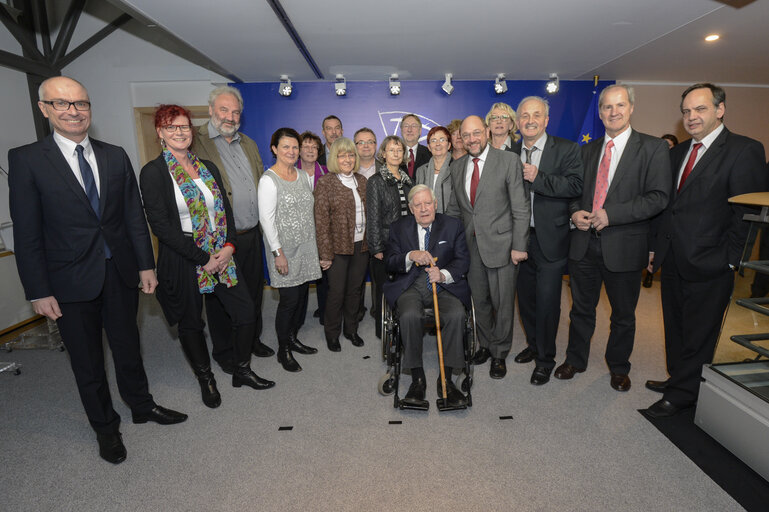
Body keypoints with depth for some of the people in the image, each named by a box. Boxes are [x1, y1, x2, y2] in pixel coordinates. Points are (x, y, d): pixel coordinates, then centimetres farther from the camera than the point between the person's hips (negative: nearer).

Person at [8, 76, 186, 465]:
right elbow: (26, 234, -7)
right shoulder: (26, 159, -6)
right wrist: (39, 291, -9)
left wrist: (146, 264, 1)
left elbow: (134, 214, 4)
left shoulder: (115, 156, 3)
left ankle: (142, 406, 39)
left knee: (128, 346, 18)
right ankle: (105, 427, 34)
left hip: (120, 272, 3)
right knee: (87, 360, 14)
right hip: (72, 281, -2)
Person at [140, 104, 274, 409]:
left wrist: (229, 246, -8)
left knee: (245, 313, 5)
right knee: (191, 324, 12)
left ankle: (242, 371, 28)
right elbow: (161, 226, -13)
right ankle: (206, 379, 34)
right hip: (182, 261, -4)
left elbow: (226, 210, 9)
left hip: (221, 256, 5)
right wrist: (203, 258, -16)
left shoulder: (208, 167, 9)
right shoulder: (152, 173, -7)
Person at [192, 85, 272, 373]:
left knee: (254, 290, 17)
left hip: (252, 234, 6)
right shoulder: (196, 141, -7)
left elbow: (261, 183, 20)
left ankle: (253, 339, 37)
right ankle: (224, 351, 27)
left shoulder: (249, 143, 14)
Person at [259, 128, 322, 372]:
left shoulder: (301, 176, 11)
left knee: (302, 295, 12)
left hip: (305, 248, 7)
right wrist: (278, 252, -17)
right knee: (289, 299, -3)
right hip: (285, 251, -7)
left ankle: (293, 338, 31)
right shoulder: (269, 180, -10)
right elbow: (266, 219, -14)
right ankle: (283, 350, 16)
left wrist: (313, 245, 12)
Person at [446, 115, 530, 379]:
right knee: (479, 301, 15)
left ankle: (499, 354, 26)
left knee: (502, 303, 6)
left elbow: (521, 208, -8)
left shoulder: (509, 161, -6)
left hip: (500, 244, -4)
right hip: (471, 245, 4)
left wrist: (519, 246, -11)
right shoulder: (456, 167, 9)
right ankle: (486, 344, 36)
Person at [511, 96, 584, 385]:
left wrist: (537, 178, -22)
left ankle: (545, 359, 18)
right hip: (519, 238, 5)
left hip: (550, 240, -4)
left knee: (547, 301, 0)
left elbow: (576, 186, -16)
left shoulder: (566, 150, -2)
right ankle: (533, 344, 37)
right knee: (525, 297, 16)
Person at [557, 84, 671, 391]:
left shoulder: (653, 148, -4)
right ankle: (575, 360, 35)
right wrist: (575, 212, -6)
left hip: (624, 246, -3)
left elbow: (658, 197, -13)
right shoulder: (588, 149, 11)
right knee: (581, 308, 16)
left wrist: (611, 214, -21)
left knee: (623, 314, 14)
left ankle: (618, 367, 37)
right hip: (584, 243, 4)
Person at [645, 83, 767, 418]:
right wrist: (656, 244, 11)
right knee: (675, 327, 19)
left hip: (708, 264, -7)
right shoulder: (677, 152, 12)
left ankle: (682, 393, 22)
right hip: (673, 260, 7)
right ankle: (677, 378, 36)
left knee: (698, 333, 7)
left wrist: (729, 258, -14)